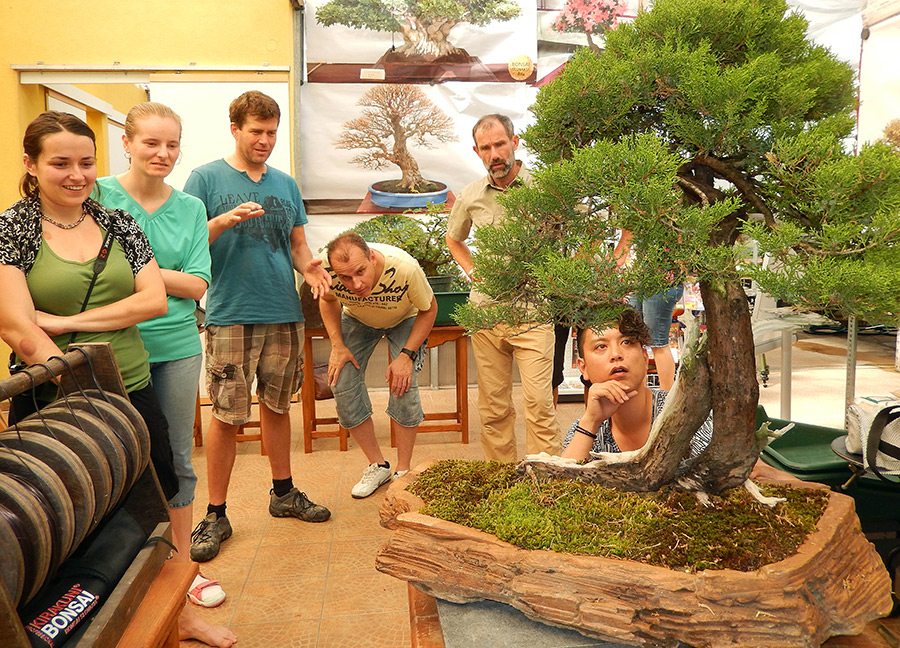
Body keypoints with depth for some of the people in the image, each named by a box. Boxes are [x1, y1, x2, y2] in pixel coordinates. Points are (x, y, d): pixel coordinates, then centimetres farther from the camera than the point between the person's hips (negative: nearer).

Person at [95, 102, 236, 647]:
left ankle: (183, 569, 30)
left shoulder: (190, 207, 5)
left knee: (179, 462, 13)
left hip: (178, 347, 3)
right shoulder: (98, 195, -4)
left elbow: (197, 285, -2)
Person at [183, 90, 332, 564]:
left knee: (277, 406, 14)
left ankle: (283, 493, 29)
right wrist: (225, 221, -21)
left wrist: (310, 267, -4)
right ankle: (215, 515, 10)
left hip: (284, 313, 4)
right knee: (228, 416, -3)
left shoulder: (285, 184, 15)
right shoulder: (206, 178, 2)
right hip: (230, 315, -4)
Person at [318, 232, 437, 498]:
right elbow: (328, 299, -7)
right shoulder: (325, 266, -33)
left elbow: (429, 309, -19)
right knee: (343, 385, -9)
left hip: (404, 320, -2)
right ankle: (378, 466, 9)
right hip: (356, 320, 3)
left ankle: (403, 471, 0)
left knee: (403, 386, -19)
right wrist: (337, 345, -15)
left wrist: (407, 354, -26)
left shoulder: (405, 268, -41)